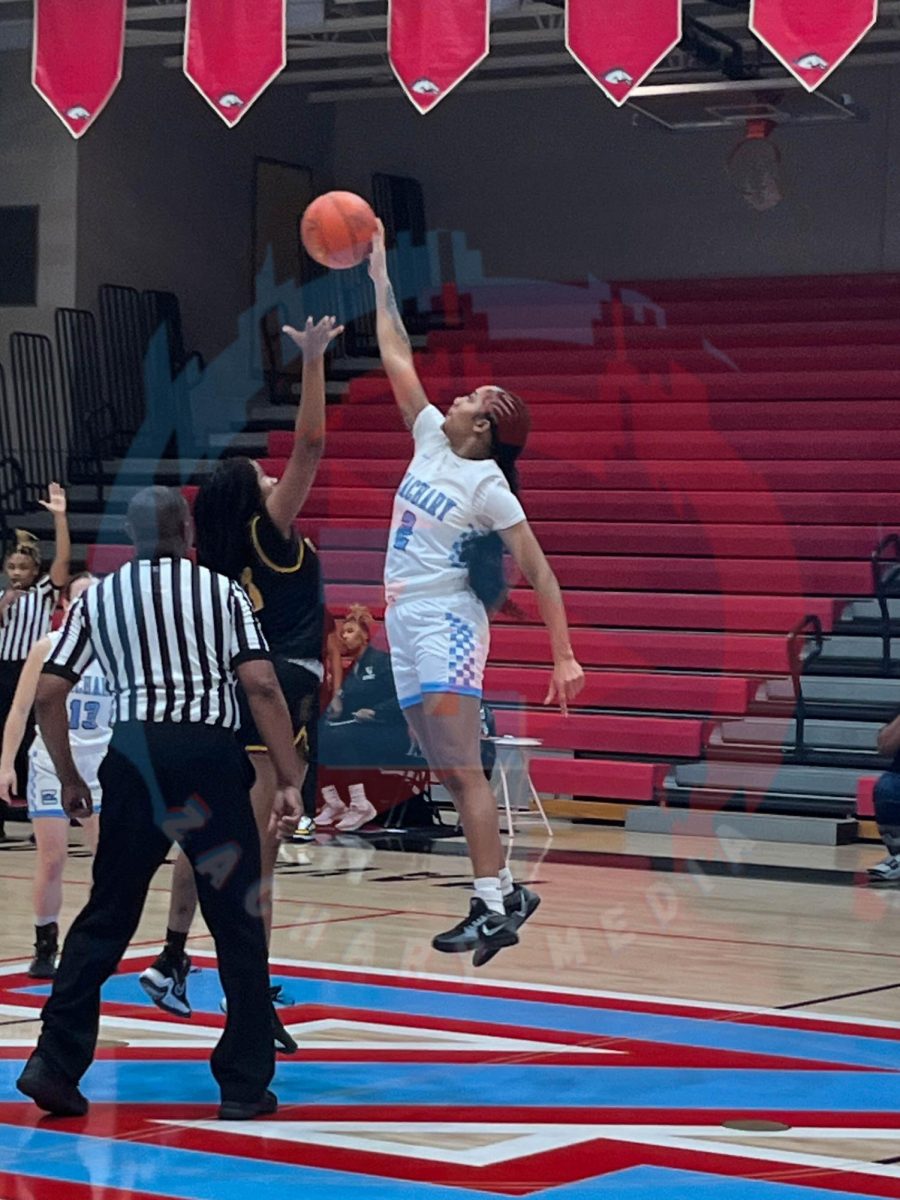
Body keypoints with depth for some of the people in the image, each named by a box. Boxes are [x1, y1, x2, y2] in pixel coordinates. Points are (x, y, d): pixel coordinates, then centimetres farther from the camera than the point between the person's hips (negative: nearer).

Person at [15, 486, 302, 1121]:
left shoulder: (97, 598, 12)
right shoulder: (222, 591, 5)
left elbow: (48, 694, 7)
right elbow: (262, 686, -7)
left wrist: (69, 778, 20)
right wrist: (289, 779, -5)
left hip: (135, 758, 2)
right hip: (211, 755, -2)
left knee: (105, 919, 13)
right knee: (239, 925, 7)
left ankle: (56, 1064, 5)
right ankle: (246, 1085, 10)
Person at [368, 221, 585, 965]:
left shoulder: (488, 484, -9)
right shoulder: (431, 438, 10)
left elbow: (540, 571, -12)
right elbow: (397, 359, 17)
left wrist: (565, 657, -19)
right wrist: (379, 275, 17)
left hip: (448, 622, -8)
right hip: (406, 621, 8)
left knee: (461, 767, -15)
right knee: (449, 771, 9)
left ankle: (493, 907, -20)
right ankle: (506, 891, 16)